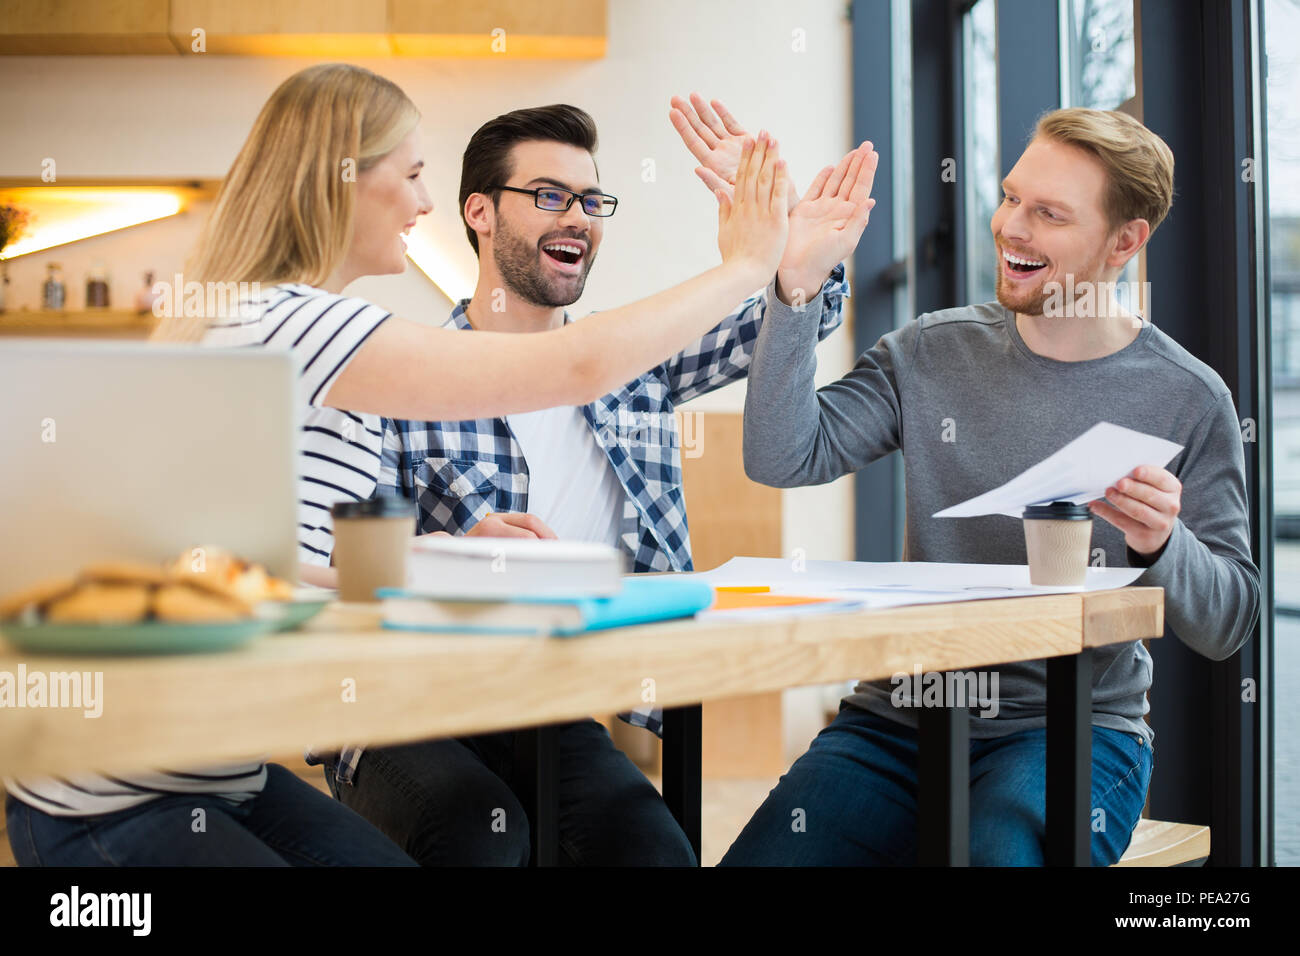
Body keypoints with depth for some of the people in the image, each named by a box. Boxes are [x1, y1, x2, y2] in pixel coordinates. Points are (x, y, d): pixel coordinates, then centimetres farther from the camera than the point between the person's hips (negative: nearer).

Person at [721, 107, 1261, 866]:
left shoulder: (1189, 399, -1)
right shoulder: (931, 353, 6)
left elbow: (1229, 625, 0)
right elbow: (782, 456, -7)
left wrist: (1160, 544, -21)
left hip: (1074, 727, -2)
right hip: (901, 719, 3)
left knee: (999, 849, -34)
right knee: (759, 857, -19)